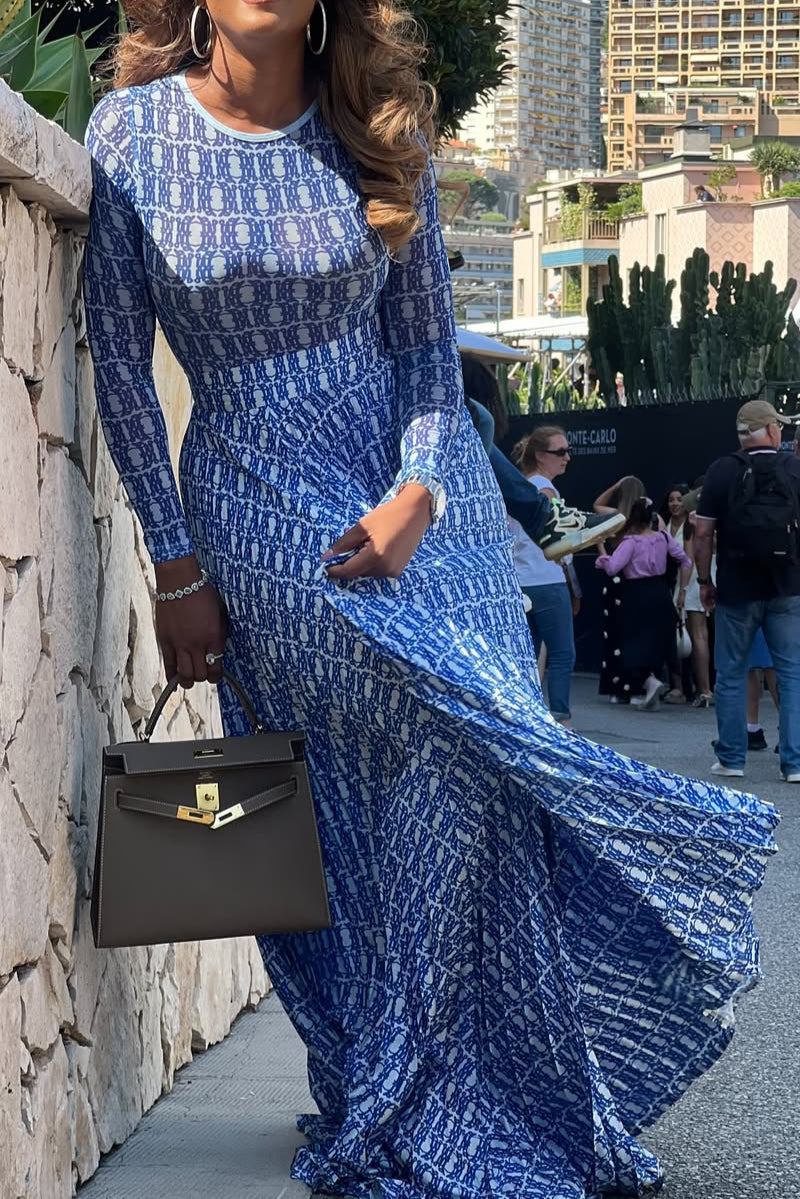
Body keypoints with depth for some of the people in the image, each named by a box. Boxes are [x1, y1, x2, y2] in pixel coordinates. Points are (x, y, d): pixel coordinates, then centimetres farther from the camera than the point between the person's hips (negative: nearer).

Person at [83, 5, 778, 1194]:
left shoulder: (378, 129, -1)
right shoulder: (133, 133, -6)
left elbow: (427, 341, 4)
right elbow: (121, 364, -2)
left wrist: (415, 497, -13)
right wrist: (178, 569, -3)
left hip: (416, 502, 1)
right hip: (257, 531, -1)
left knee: (460, 793, -10)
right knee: (329, 835, -2)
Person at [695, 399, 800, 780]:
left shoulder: (722, 471, -4)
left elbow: (703, 533, -5)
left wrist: (705, 580, 5)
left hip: (736, 591, 0)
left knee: (731, 675, 10)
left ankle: (731, 759, 11)